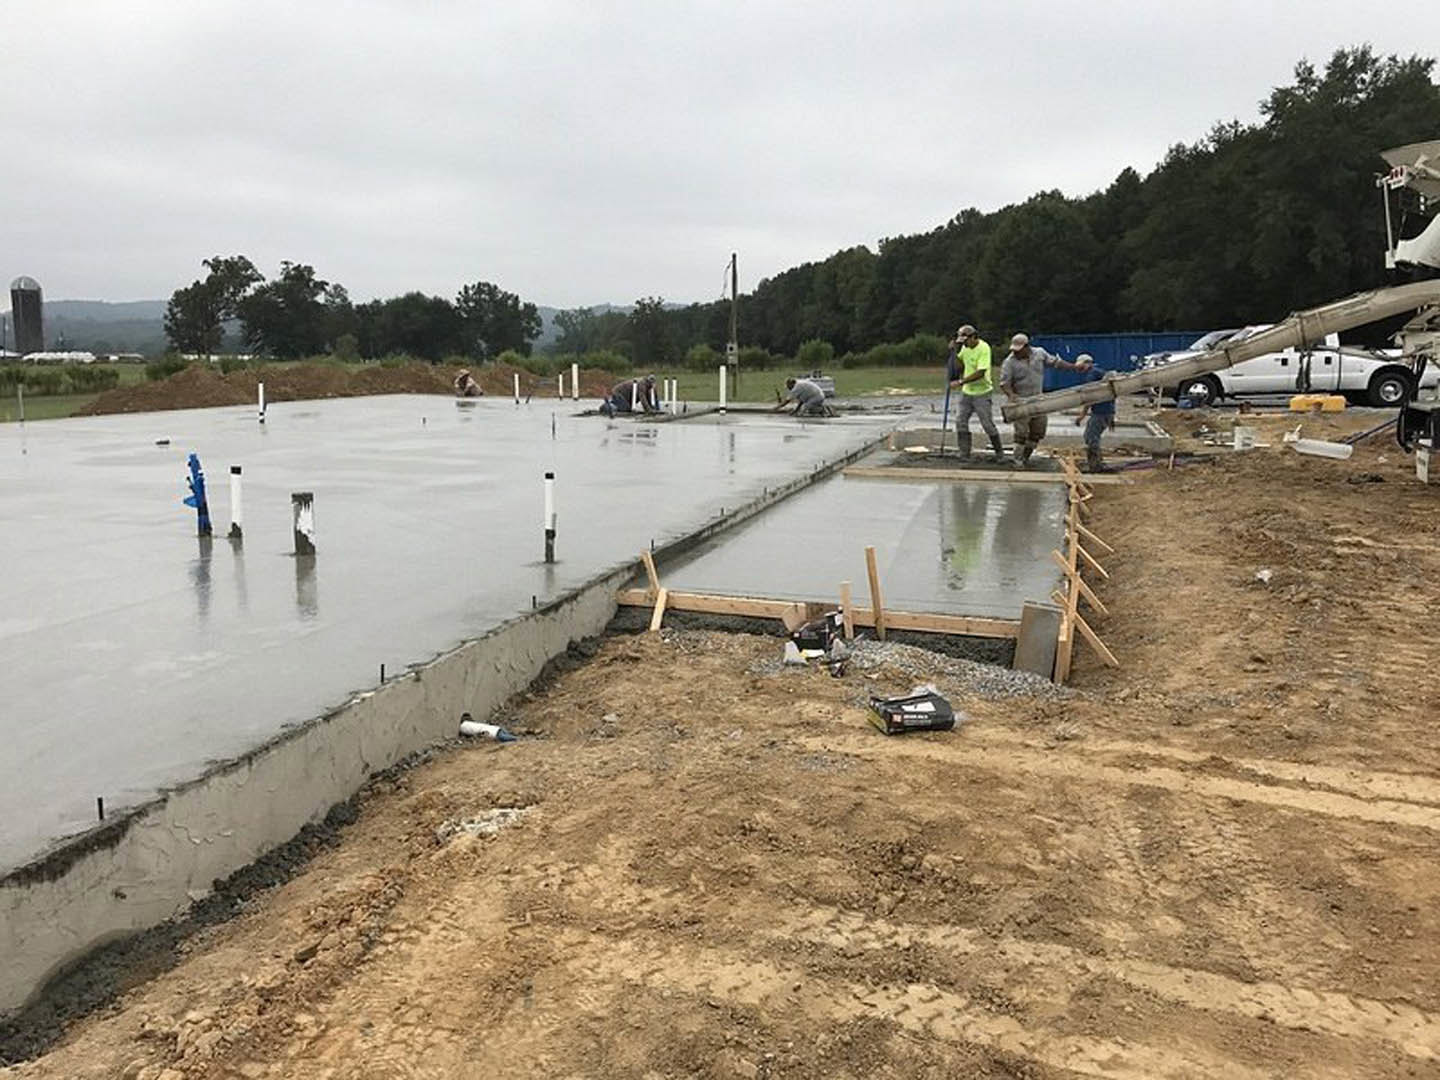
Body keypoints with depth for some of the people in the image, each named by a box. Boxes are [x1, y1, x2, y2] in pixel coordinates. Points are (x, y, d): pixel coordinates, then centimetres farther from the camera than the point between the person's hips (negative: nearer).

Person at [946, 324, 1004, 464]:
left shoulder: (984, 348, -18)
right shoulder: (965, 347, 5)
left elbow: (980, 373, -25)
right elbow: (959, 366, 7)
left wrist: (960, 382, -25)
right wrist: (954, 351, -5)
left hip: (982, 393, -7)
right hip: (966, 392, 7)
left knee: (988, 424, -4)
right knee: (960, 422, 1)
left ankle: (999, 454, 10)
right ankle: (964, 454, 9)